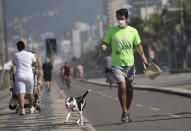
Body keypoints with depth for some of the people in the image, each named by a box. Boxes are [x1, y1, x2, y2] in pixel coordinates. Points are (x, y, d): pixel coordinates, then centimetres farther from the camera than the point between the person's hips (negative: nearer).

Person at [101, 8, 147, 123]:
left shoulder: (133, 31, 4)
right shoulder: (111, 31, 0)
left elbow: (138, 45, 12)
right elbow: (105, 43, 3)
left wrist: (142, 55, -2)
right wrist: (104, 47, -20)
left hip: (130, 64, 2)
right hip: (117, 64, -2)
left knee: (129, 88, 7)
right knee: (122, 86, -16)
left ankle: (128, 112, 21)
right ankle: (124, 112, -6)